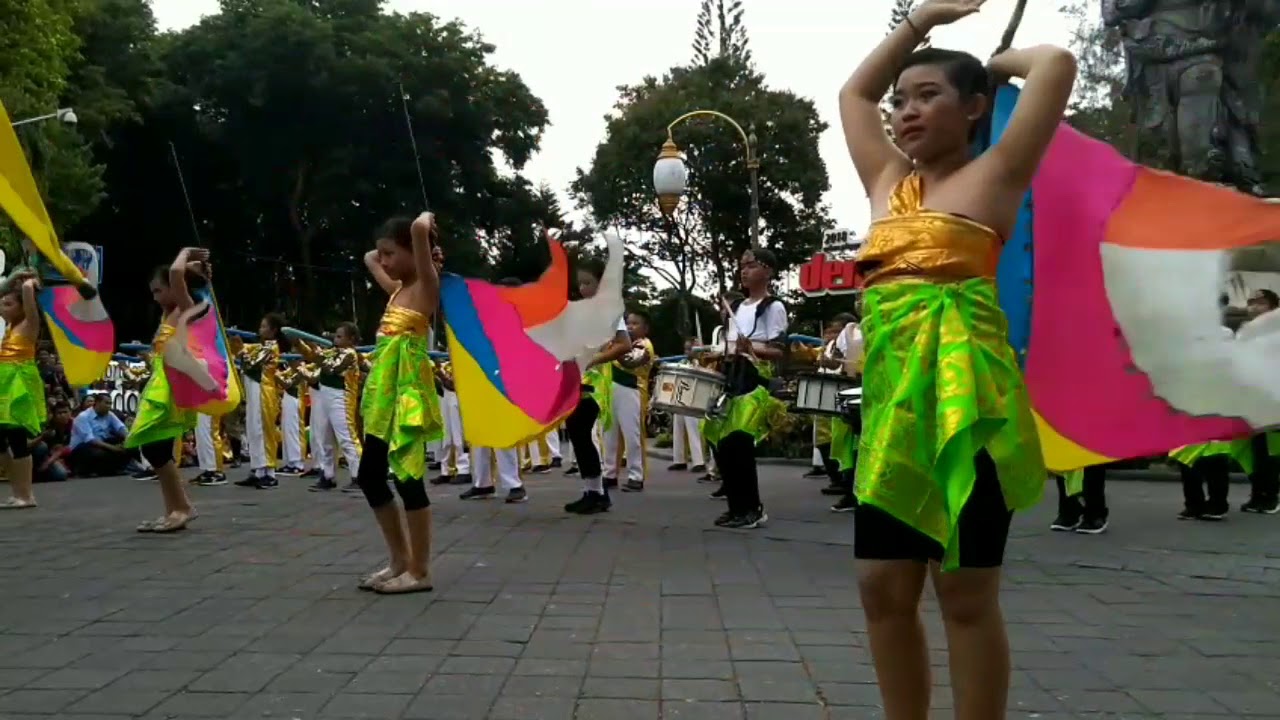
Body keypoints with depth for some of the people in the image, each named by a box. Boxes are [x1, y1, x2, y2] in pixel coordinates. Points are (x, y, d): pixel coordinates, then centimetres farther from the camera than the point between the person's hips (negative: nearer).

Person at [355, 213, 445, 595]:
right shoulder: (397, 289, 16)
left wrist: (426, 220, -3)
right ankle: (400, 560, 21)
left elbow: (419, 229, -23)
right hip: (384, 392, 9)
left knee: (407, 477, -6)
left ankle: (419, 571, 4)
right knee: (369, 476, 11)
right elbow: (369, 259, 35)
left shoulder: (426, 288, -8)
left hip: (408, 391, -9)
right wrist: (386, 251, 21)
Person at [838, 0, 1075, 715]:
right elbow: (853, 93, 32)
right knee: (884, 586, 6)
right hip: (893, 398, 6)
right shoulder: (888, 182, 19)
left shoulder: (994, 175, 5)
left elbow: (1058, 64, -2)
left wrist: (997, 62, 17)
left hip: (965, 392, -6)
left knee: (966, 590, -1)